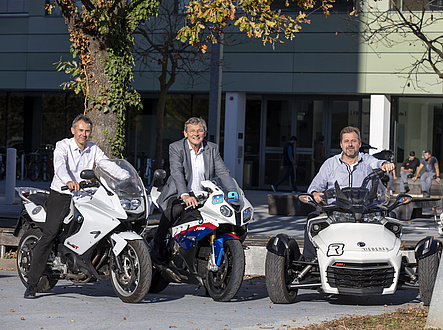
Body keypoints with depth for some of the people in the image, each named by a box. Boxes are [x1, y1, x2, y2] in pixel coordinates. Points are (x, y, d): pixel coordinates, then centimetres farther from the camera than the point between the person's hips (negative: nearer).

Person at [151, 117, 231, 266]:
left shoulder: (212, 149, 7)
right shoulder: (176, 147, -6)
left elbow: (223, 172, 2)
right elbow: (177, 172, -21)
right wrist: (185, 195, -38)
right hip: (178, 195, -4)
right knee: (171, 210, -34)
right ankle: (157, 251, -23)